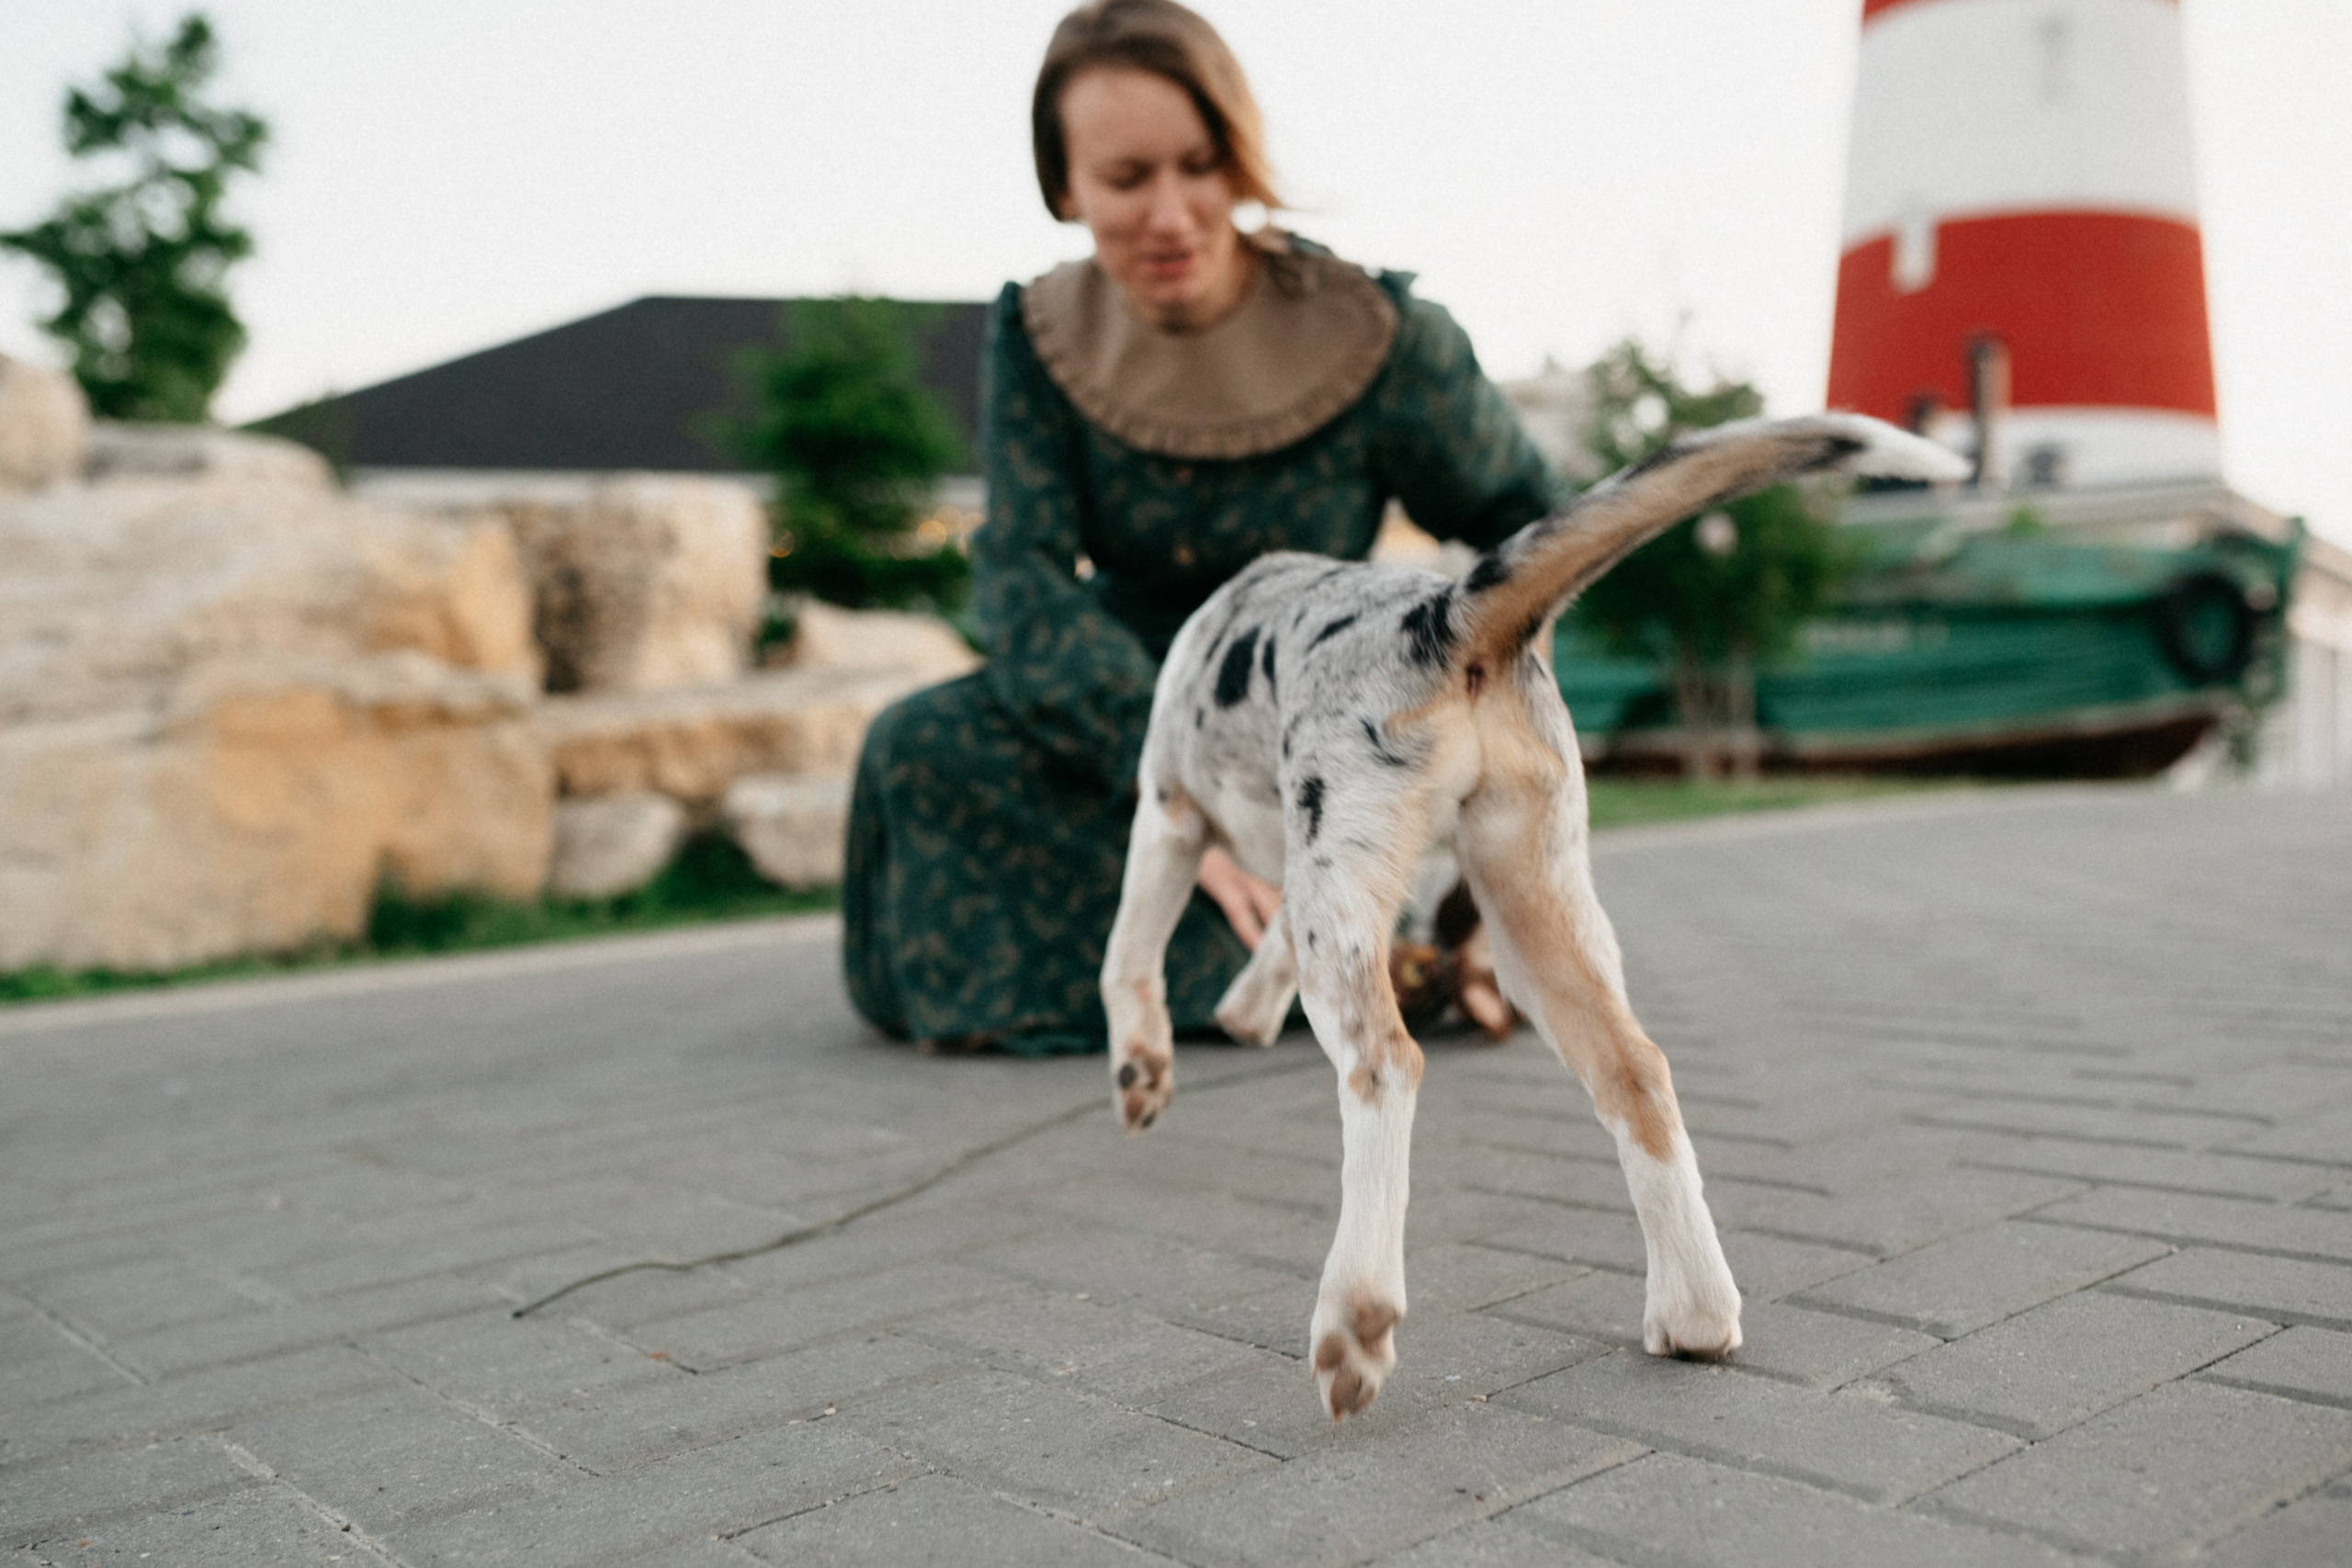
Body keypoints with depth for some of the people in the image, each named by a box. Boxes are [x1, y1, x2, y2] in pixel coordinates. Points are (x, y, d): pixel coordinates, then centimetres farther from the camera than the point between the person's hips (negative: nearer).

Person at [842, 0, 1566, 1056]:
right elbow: (1021, 574, -20)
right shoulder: (1040, 336, -10)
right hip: (1125, 694, 4)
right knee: (919, 744, -26)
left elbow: (1530, 521, -1)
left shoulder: (1378, 340, -17)